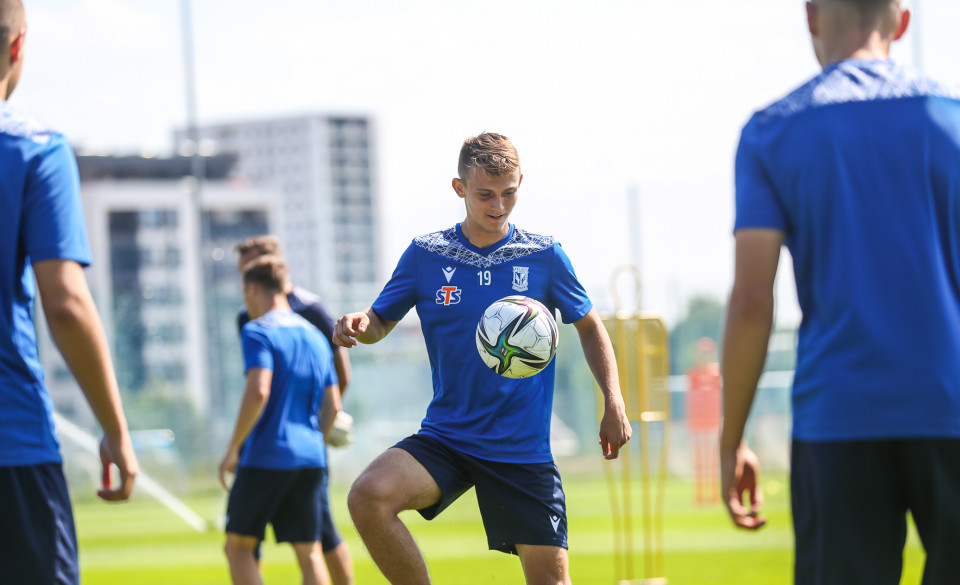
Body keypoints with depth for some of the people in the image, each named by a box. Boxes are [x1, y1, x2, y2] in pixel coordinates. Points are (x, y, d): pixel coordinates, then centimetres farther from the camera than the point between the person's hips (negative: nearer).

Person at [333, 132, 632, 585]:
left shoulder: (545, 256, 0)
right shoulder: (425, 254, 1)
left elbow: (588, 326, 13)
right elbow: (381, 321, 10)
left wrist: (613, 403, 3)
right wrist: (358, 325, -15)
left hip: (524, 450, 0)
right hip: (445, 439, 0)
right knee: (367, 496, -27)